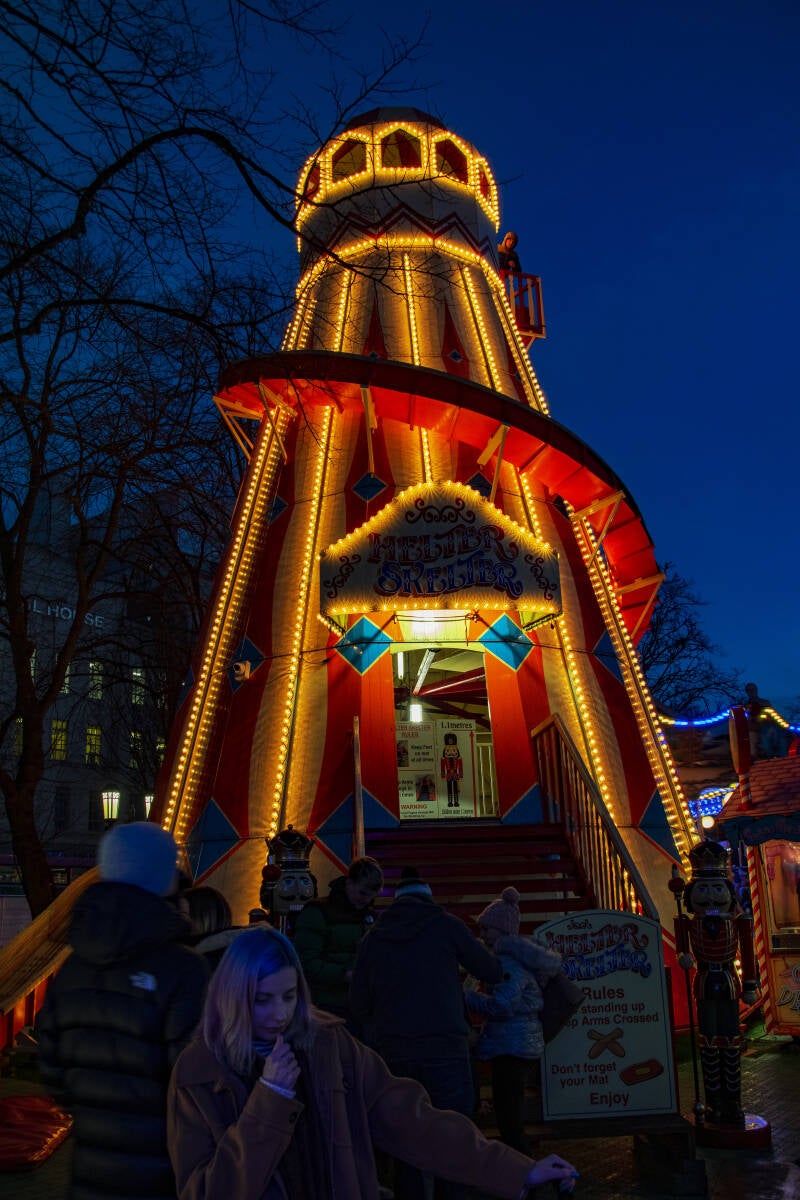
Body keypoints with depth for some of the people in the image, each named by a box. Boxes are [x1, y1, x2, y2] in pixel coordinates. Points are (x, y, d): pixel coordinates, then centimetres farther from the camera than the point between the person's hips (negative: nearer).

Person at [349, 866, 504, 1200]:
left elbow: (359, 1005, 10)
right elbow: (492, 972, 7)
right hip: (444, 1050, -3)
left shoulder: (372, 938, 7)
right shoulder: (445, 924, 0)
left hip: (393, 1053, 3)